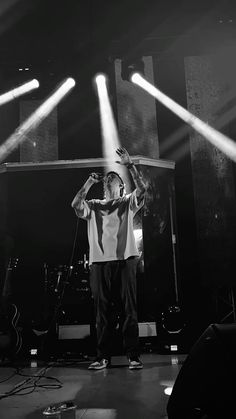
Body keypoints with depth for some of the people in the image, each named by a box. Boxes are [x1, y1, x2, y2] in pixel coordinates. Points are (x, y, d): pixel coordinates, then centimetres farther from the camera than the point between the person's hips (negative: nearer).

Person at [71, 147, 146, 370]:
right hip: (99, 262, 2)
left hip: (125, 260, -1)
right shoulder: (93, 205, 18)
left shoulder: (128, 202, 14)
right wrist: (89, 182, 1)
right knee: (102, 311, 4)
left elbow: (142, 188, -5)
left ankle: (133, 356, 6)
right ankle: (103, 357, 12)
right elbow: (75, 204, -2)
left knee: (129, 310, -1)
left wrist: (129, 165, -11)